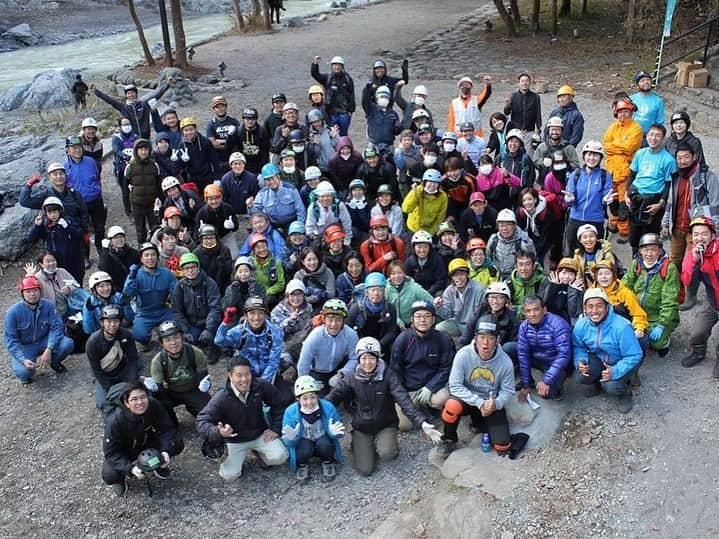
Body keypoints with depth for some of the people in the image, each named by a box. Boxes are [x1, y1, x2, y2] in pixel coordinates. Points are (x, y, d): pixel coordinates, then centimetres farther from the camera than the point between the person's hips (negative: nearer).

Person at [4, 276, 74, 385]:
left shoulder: (48, 305, -14)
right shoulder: (13, 312, -19)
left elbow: (56, 327, -15)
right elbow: (11, 340, -15)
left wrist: (49, 349, -30)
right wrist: (23, 360, -29)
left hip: (44, 341, 2)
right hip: (24, 347, -2)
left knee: (68, 343, -24)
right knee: (25, 371, -30)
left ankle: (54, 362, 10)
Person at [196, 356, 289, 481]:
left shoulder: (261, 386, -16)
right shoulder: (221, 398, -24)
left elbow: (279, 404, 1)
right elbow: (202, 421, -23)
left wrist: (275, 429, -2)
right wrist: (218, 432, -43)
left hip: (260, 434, 2)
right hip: (234, 441, -1)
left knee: (280, 457, -18)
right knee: (229, 475, -16)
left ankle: (258, 451, 15)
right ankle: (239, 456, 18)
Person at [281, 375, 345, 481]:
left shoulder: (328, 407, -19)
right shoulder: (290, 412, -20)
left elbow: (338, 433, -9)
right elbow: (288, 442, -17)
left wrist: (334, 433, -34)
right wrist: (291, 438, -41)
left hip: (323, 443, 1)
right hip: (303, 444, -1)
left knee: (325, 443, -32)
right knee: (305, 447, -34)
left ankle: (328, 462, 4)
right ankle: (301, 465, 3)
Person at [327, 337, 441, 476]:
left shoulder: (387, 375, -15)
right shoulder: (352, 378, -7)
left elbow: (404, 400, -25)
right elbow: (334, 396, -8)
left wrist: (422, 422, -39)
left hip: (385, 425, -1)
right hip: (361, 427, 1)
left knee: (386, 454, -29)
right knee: (365, 470, -9)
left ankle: (388, 445, 8)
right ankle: (360, 445, 22)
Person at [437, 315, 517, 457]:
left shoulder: (505, 362, -15)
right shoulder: (463, 354, -20)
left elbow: (508, 391, -6)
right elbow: (455, 386, -20)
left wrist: (495, 404, -28)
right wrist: (479, 403, -29)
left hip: (492, 404, 2)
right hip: (467, 399, -2)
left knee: (502, 446, -9)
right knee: (452, 405, -37)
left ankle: (480, 423, 22)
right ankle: (449, 440, -6)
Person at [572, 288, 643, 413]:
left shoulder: (622, 327, -31)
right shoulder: (581, 325, -16)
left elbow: (634, 356, -25)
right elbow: (578, 346, 1)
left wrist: (616, 371, -37)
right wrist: (580, 361, -21)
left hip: (621, 363, -4)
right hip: (598, 358, 4)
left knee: (611, 387, -29)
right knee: (580, 376, -23)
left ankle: (625, 393, 11)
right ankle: (596, 384, 15)